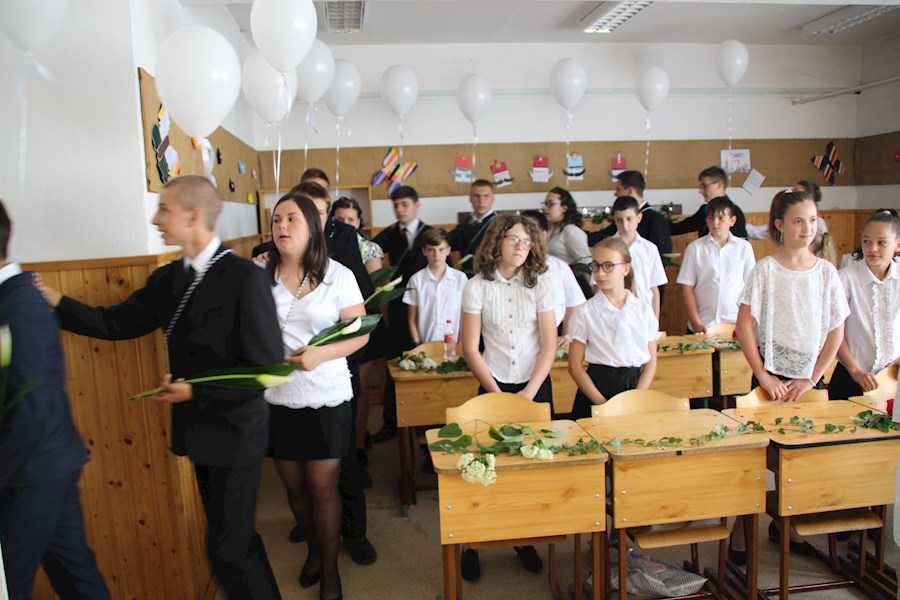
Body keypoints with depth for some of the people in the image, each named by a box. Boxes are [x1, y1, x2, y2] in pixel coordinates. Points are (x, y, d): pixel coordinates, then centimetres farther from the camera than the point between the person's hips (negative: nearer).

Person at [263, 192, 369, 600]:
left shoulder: (337, 276, -5)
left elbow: (361, 332, -5)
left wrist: (321, 355, -20)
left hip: (326, 398, -2)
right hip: (276, 398, 3)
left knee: (323, 488, 5)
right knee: (294, 486, 16)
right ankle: (314, 548, 42)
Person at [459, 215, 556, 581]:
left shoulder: (540, 285, -1)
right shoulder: (477, 287, -4)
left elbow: (549, 344, -2)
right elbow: (470, 348, -4)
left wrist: (530, 392, -11)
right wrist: (496, 393, -8)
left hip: (536, 385, 2)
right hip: (494, 385, -1)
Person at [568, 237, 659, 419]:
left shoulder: (644, 311, 4)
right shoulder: (585, 312, -3)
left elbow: (651, 363, 5)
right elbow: (575, 365, -5)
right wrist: (602, 403, -11)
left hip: (636, 385, 2)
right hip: (597, 387, -2)